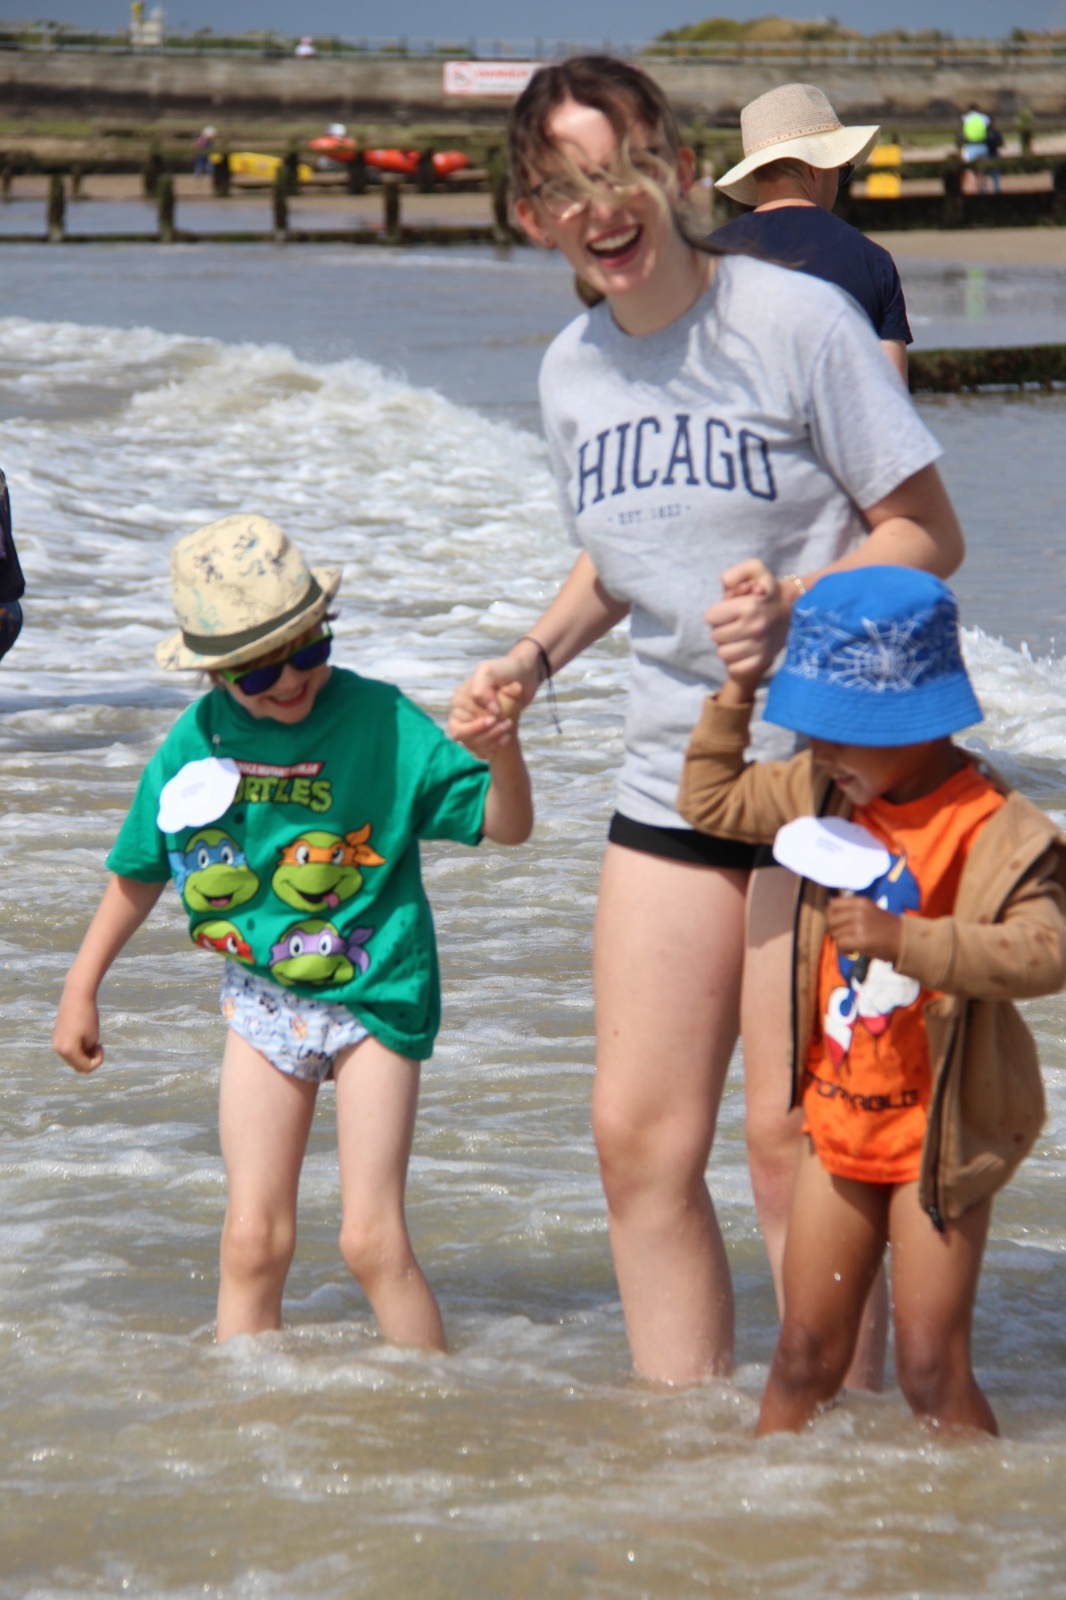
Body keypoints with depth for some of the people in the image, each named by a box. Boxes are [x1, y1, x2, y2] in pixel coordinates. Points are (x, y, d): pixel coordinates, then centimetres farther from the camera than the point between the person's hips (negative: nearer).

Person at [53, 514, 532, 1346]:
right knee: (253, 1238, 2)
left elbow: (506, 824, -11)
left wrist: (502, 740, -31)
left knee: (372, 1239, -6)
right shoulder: (196, 743, -5)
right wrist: (81, 989, 16)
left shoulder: (382, 721, -14)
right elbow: (141, 871, 10)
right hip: (263, 1001, 3)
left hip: (374, 996, -3)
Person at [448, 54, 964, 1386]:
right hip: (673, 778, 6)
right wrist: (530, 662, 8)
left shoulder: (797, 319, -11)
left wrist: (793, 605, -24)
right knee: (640, 1139, 3)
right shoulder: (571, 370, 8)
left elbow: (928, 535, -8)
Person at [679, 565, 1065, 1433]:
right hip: (841, 1122, 6)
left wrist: (904, 937, -44)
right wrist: (737, 693, 6)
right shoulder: (825, 794, 2)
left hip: (939, 1131, -6)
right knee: (804, 1358, 13)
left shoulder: (996, 833, -21)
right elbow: (711, 800, 18)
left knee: (931, 1368, -4)